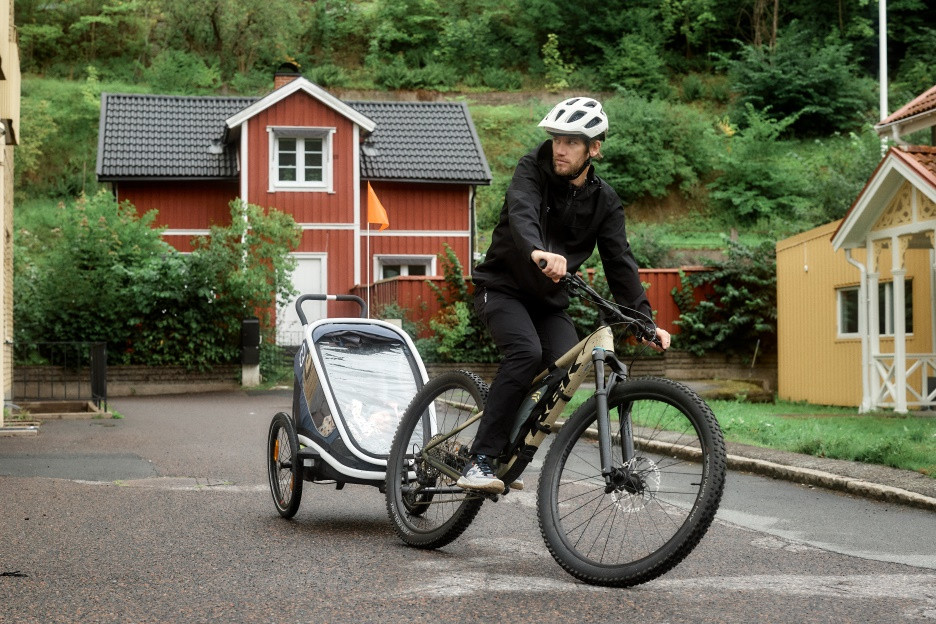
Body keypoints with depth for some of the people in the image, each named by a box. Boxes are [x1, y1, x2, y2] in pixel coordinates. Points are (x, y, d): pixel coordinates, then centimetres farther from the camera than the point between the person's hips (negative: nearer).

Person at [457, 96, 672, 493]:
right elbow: (521, 212, -32)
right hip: (503, 288, -4)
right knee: (526, 353, -31)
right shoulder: (533, 169, -11)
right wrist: (537, 252, -55)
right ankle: (480, 460, -29)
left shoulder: (605, 202, -1)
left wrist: (645, 319, -21)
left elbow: (620, 262, -7)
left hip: (549, 300, 4)